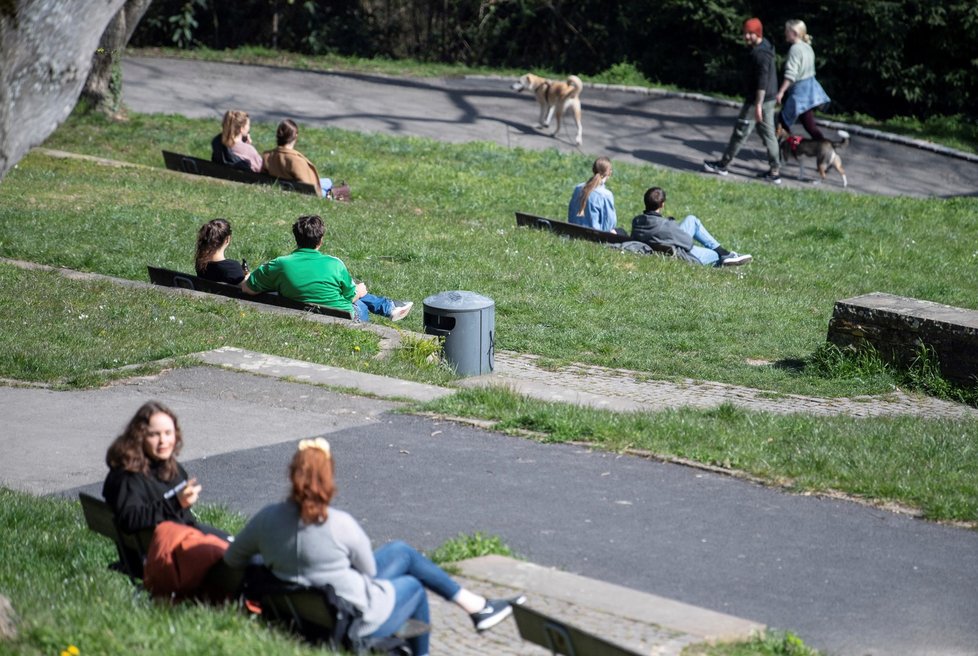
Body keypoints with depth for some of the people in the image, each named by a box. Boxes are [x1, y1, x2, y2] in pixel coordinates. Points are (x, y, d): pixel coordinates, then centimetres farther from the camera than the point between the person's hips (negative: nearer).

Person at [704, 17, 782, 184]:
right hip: (768, 99, 10)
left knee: (740, 133, 2)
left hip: (758, 100, -10)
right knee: (768, 134, 11)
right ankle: (775, 171, 11)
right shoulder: (764, 48, 12)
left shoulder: (760, 54, -20)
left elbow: (762, 81, -26)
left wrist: (758, 105, -29)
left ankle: (723, 164, 13)